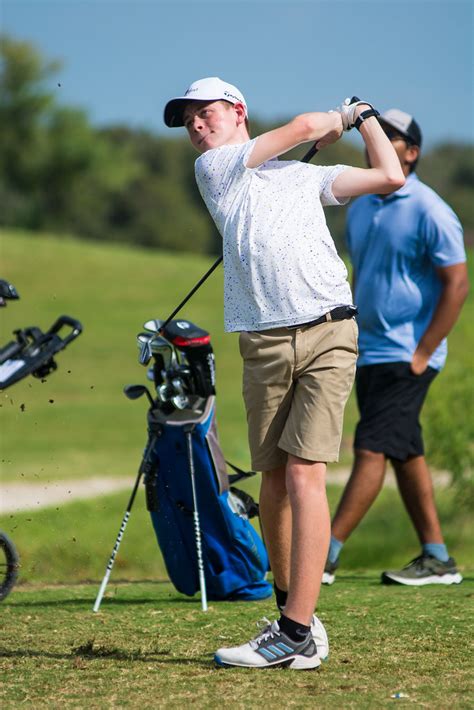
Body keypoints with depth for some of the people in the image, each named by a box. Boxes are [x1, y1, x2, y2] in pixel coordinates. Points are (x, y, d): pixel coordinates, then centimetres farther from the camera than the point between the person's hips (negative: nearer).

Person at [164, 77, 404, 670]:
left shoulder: (307, 176, 20)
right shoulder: (212, 168, 13)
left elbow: (389, 177, 18)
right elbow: (301, 126, 9)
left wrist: (364, 117, 28)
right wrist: (337, 120, 27)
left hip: (327, 336, -1)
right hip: (264, 346, 1)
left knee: (304, 475, -11)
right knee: (273, 481, 1)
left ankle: (297, 632, -16)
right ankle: (291, 610, 16)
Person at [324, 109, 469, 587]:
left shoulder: (429, 212, -12)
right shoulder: (359, 210, 12)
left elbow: (457, 285, -14)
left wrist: (421, 355, -16)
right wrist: (348, 343, 16)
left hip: (405, 355, -8)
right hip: (368, 353, 8)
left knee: (371, 449, -11)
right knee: (406, 453, 9)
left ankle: (325, 557, -14)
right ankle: (436, 559, 14)